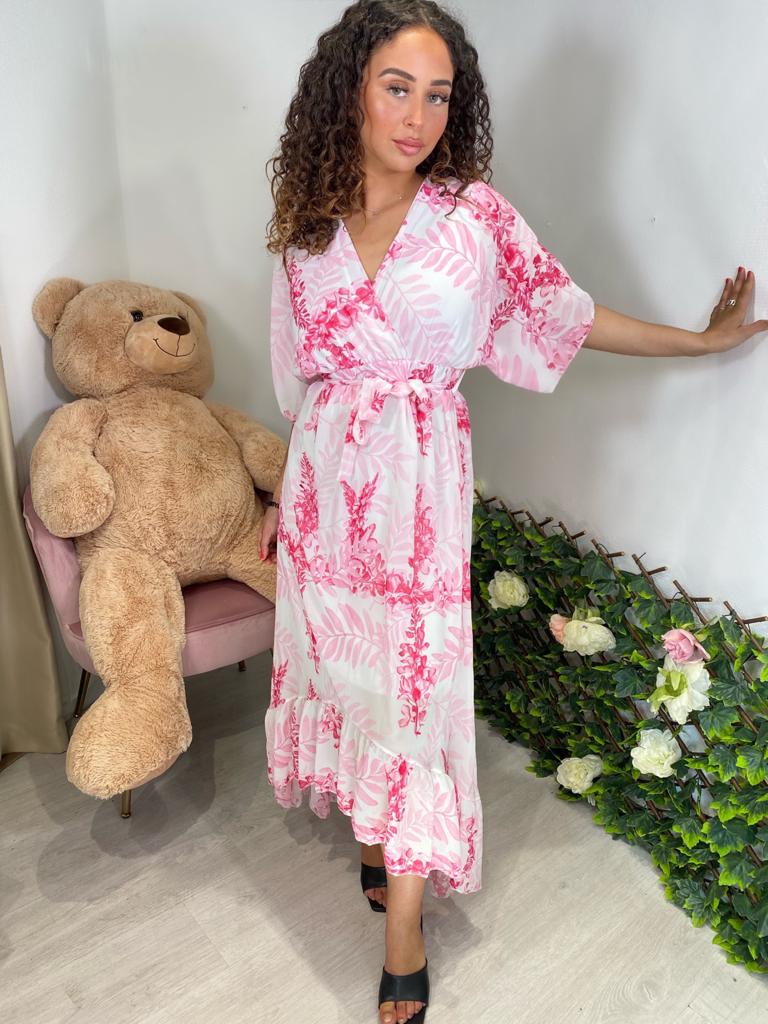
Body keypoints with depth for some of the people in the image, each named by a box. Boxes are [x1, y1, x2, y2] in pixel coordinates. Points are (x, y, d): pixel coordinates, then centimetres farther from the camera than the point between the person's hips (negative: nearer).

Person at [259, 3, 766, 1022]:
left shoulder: (474, 213, -4)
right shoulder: (310, 224, 4)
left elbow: (568, 314, 6)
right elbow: (309, 379, 11)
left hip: (417, 486, -3)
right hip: (326, 481, 4)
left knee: (408, 686, 3)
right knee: (344, 663, 13)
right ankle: (376, 829, 41)